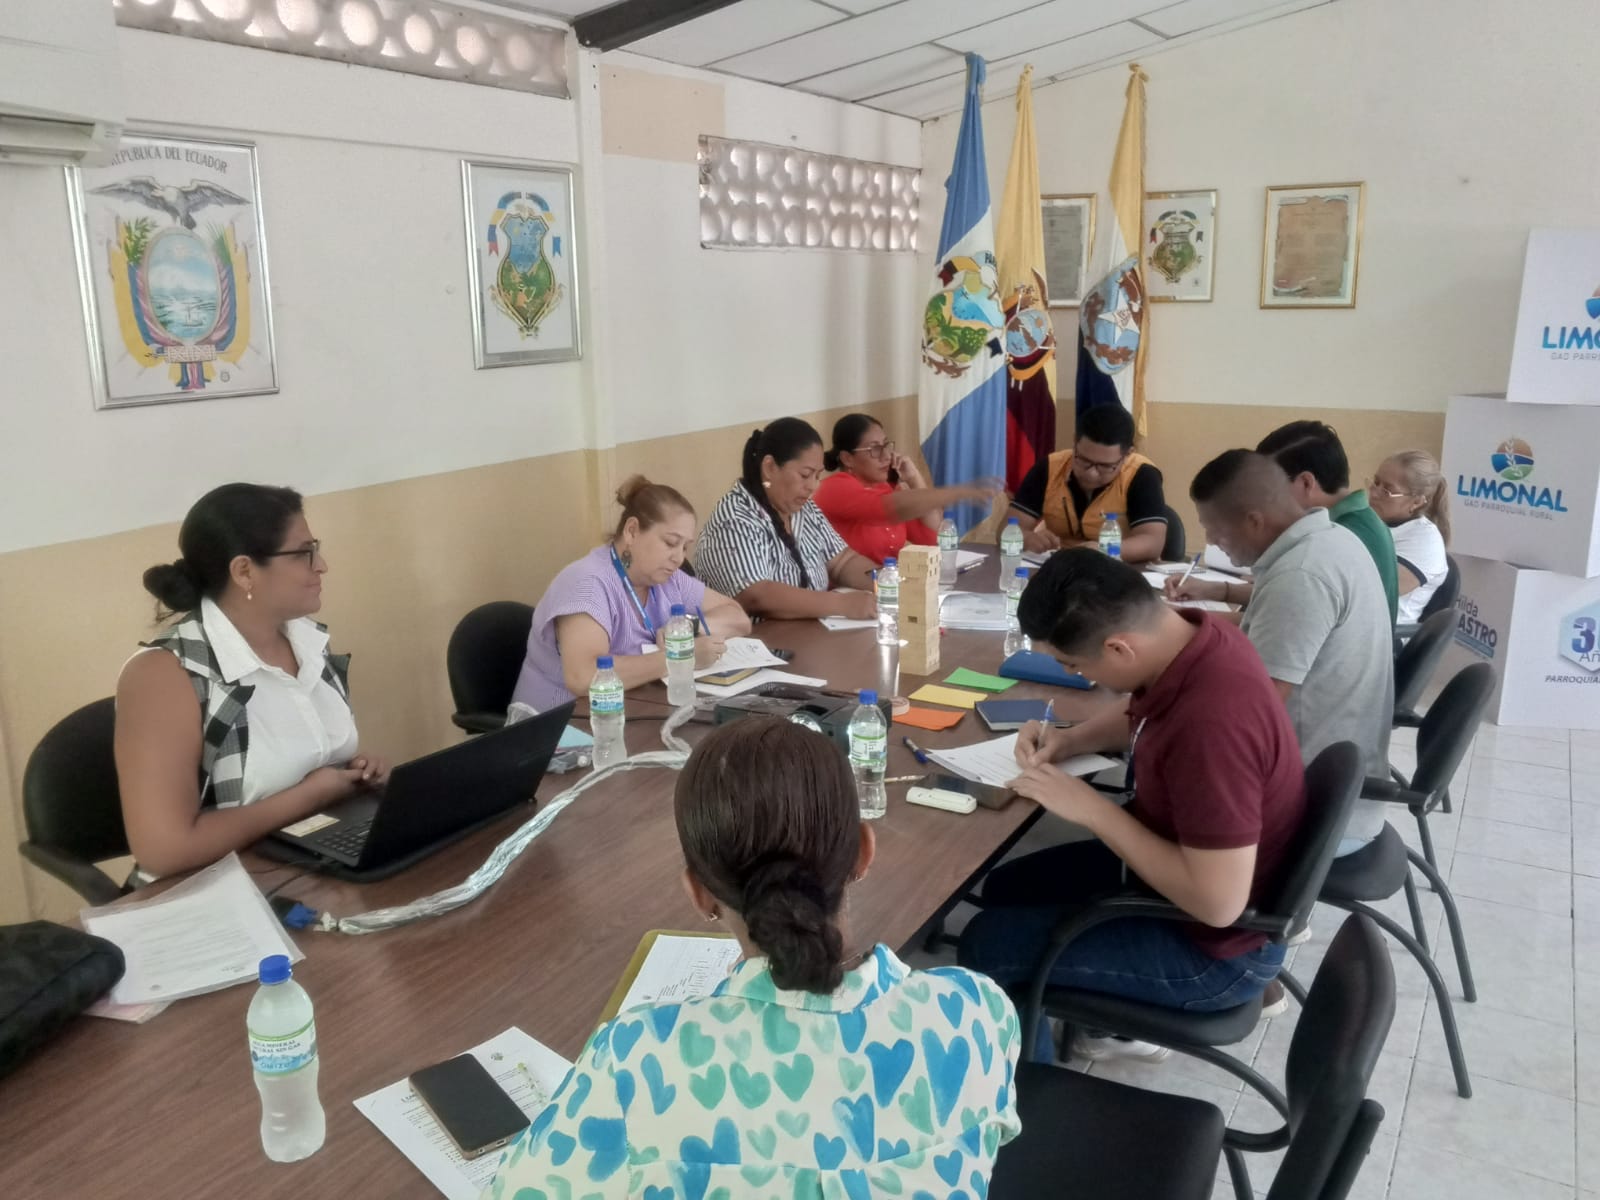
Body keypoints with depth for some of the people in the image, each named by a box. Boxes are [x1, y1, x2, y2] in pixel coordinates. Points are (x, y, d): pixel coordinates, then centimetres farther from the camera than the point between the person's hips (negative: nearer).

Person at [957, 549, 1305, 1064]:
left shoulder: (1213, 722, -38)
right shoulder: (1187, 637, -10)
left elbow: (1218, 902, -33)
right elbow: (1138, 716, 14)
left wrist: (1093, 809, -26)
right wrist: (1068, 741, -4)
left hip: (1212, 948, -9)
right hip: (1175, 858, 9)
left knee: (986, 945, -8)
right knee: (1006, 889, 17)